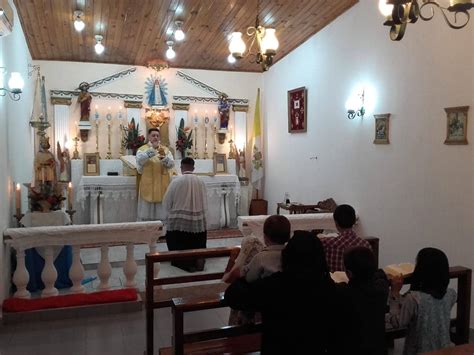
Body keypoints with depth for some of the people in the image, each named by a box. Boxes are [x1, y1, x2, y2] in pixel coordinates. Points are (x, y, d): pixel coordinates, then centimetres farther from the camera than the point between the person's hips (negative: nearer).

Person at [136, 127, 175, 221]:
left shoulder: (165, 149, 8)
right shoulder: (142, 149, 2)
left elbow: (172, 164, -5)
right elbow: (140, 160, -20)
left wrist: (164, 158, -25)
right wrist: (152, 149, -28)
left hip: (162, 186, 2)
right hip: (147, 186, -2)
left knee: (161, 211, 5)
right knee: (146, 209, 2)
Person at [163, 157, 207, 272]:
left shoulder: (176, 181, -9)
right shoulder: (201, 182, -1)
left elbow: (166, 203, 0)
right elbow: (205, 205, 7)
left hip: (178, 223, -3)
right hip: (199, 223, 3)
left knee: (178, 251, 10)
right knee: (197, 248, 18)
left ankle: (185, 262, -15)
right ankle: (198, 259, -9)